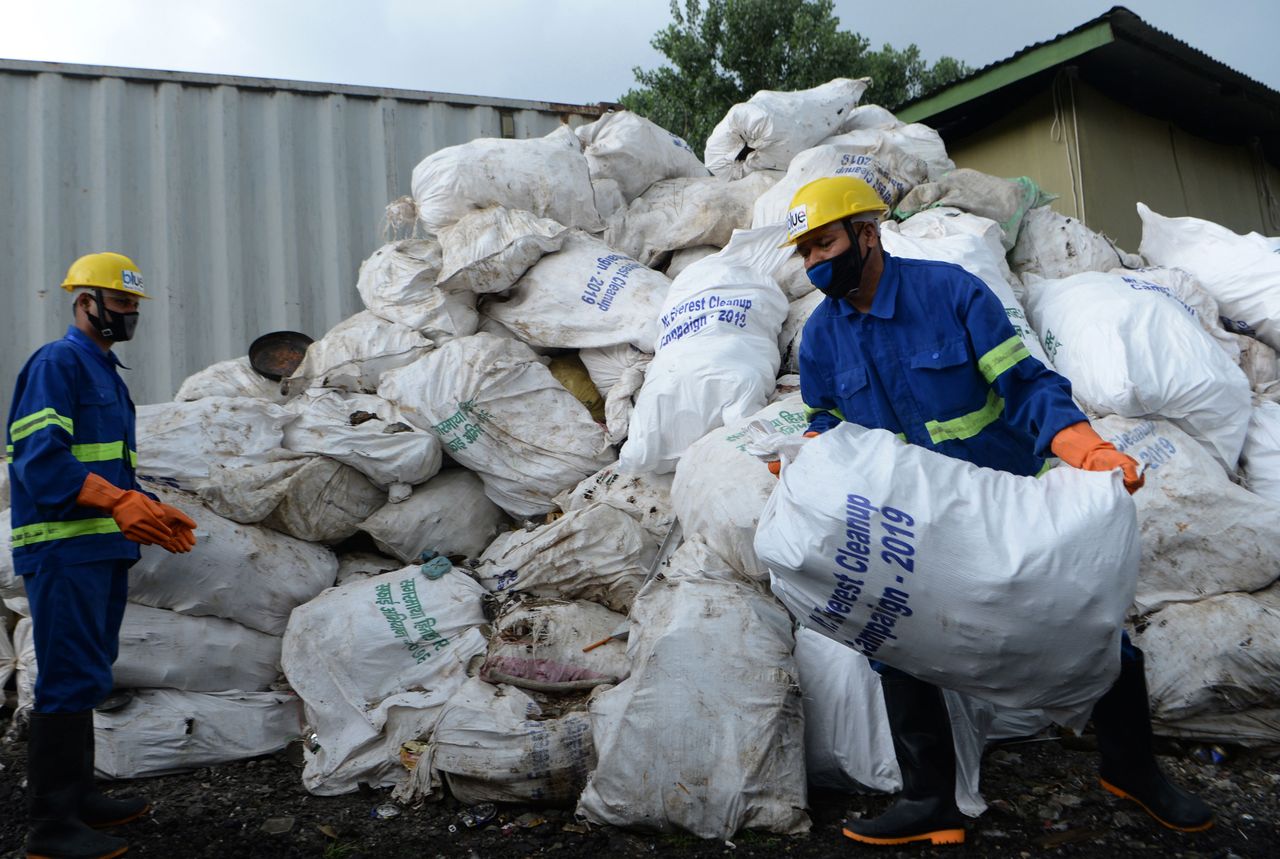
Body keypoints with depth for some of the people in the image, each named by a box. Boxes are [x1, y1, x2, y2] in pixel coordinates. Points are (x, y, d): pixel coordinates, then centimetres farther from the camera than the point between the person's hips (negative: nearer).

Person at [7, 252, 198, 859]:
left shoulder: (106, 373, 21)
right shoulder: (55, 363, -9)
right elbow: (41, 458, -21)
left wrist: (153, 514, 11)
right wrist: (120, 502, -29)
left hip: (104, 547, 10)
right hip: (63, 549, -10)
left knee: (85, 679, 15)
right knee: (71, 680, -8)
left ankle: (76, 797, 27)